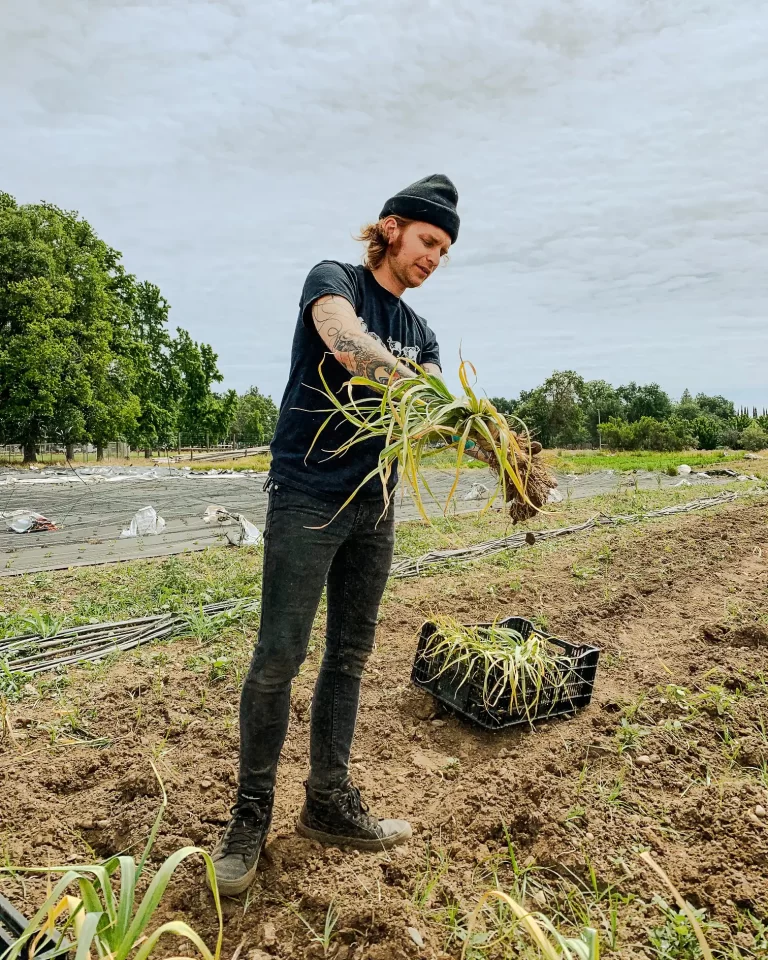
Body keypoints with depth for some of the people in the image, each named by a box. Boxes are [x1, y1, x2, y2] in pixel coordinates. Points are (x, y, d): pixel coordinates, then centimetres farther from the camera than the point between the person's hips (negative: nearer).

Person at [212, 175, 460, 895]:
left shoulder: (417, 331, 16)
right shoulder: (333, 280, -2)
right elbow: (347, 343, -26)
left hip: (374, 508, 7)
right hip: (307, 499, -6)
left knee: (349, 657, 10)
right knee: (279, 656, -3)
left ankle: (329, 803, 24)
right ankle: (251, 814, 15)